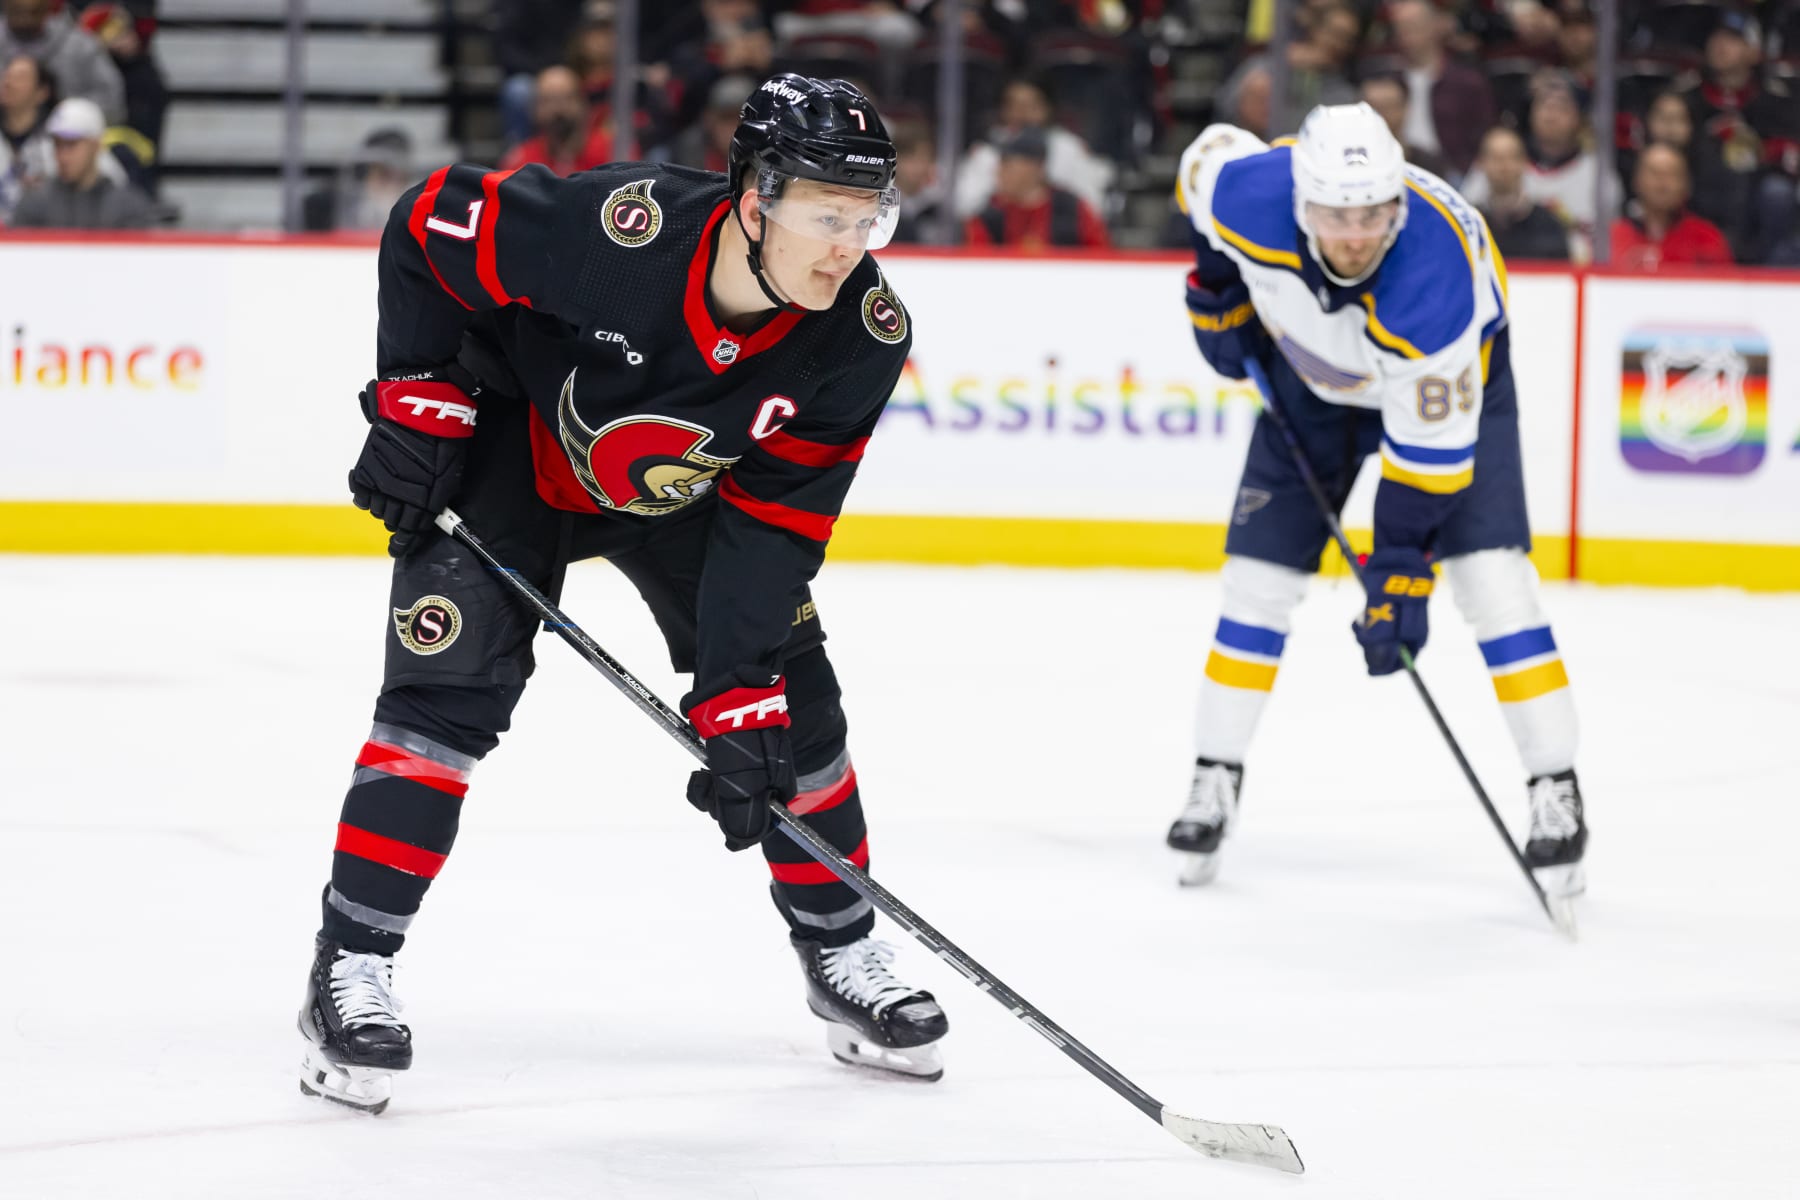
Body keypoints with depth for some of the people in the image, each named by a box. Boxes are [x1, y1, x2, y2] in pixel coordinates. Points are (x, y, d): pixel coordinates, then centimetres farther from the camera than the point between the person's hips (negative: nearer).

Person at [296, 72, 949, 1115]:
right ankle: (350, 971, -9)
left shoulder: (864, 336, -26)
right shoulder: (614, 228, -39)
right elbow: (431, 223, -22)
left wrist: (738, 701, -26)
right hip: (511, 451, -4)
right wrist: (417, 402, -20)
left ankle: (844, 957, 21)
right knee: (449, 691, -17)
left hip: (684, 490, 4)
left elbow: (773, 522, -21)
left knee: (790, 705, 1)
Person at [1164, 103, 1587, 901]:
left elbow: (1431, 444, -33)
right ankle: (1214, 785, 11)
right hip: (1314, 371, 4)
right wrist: (1219, 293, -4)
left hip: (1451, 373, -4)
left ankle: (1556, 797, -10)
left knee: (1490, 572, -16)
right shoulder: (1248, 196, -33)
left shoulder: (1437, 277, -42)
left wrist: (1400, 574, -32)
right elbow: (1210, 151, -5)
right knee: (1260, 569, -1)